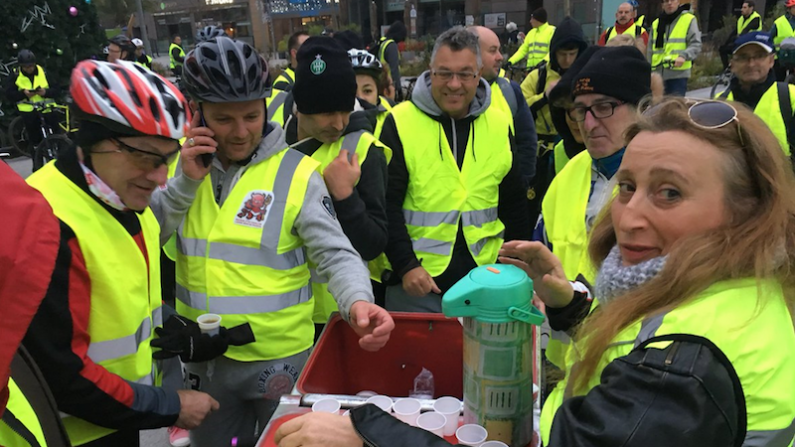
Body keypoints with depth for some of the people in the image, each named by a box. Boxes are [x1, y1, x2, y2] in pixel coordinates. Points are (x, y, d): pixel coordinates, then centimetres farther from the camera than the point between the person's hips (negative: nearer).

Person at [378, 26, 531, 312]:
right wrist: (406, 266, -15)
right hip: (415, 280, -3)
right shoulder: (400, 122, -7)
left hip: (484, 281, 3)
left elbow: (513, 206, 12)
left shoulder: (499, 125, 4)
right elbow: (387, 205, -9)